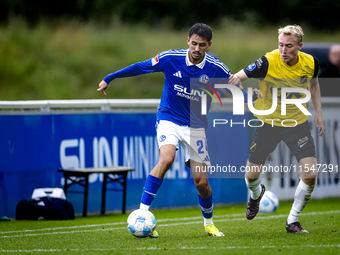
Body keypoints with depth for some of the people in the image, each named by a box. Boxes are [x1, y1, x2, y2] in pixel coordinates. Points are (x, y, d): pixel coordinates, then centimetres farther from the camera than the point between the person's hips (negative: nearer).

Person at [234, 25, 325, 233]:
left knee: (310, 175, -12)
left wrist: (319, 112, 8)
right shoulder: (267, 63, -23)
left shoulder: (310, 63, -12)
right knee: (251, 176, 4)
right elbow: (235, 78, -19)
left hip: (298, 123, 2)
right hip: (268, 123, -1)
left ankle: (293, 221, 8)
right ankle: (256, 193, 44)